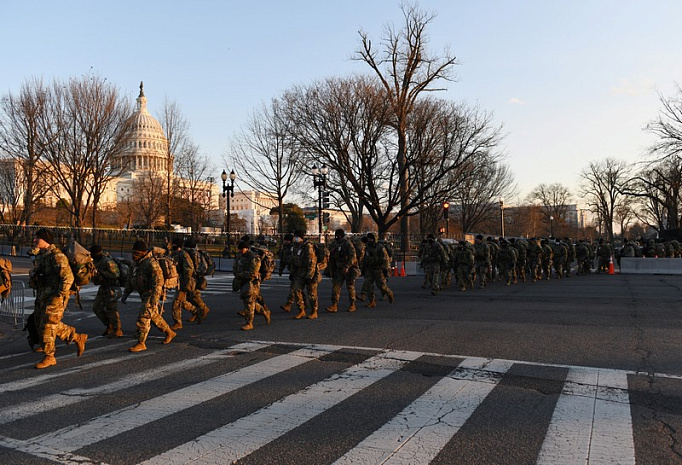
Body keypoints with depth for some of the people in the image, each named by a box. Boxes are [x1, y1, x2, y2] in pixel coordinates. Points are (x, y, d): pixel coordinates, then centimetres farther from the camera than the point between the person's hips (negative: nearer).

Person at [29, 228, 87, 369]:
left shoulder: (56, 255, -16)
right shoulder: (40, 255, 13)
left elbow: (68, 277, -22)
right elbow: (35, 275, 29)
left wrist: (59, 296, -21)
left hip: (54, 298, -10)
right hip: (42, 297, 10)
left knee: (47, 327, -6)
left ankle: (49, 358, 7)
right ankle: (78, 338, 27)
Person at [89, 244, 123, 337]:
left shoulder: (108, 262, -21)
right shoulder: (97, 261, 8)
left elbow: (116, 274, -27)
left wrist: (101, 272, -25)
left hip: (112, 289, -10)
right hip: (103, 288, 10)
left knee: (111, 310, -4)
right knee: (96, 307, 12)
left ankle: (117, 331, 9)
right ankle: (109, 326, 23)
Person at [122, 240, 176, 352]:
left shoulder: (151, 262, -15)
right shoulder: (137, 264, 16)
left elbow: (158, 280, -24)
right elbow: (131, 280, 24)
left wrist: (155, 295, -32)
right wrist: (125, 294, 16)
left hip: (151, 294, -10)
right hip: (144, 295, 10)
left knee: (143, 317, -14)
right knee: (154, 316, 18)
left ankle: (141, 343, -9)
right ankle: (169, 333, 34)